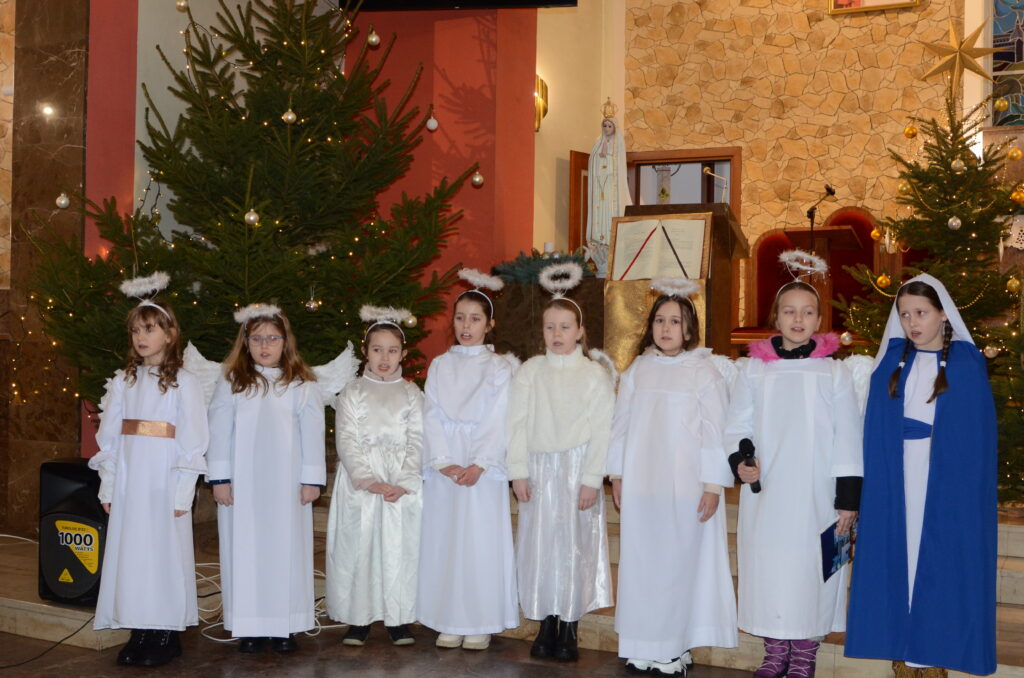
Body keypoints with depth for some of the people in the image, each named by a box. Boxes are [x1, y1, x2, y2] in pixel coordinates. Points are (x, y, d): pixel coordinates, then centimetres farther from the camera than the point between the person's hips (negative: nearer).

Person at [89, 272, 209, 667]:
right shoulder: (122, 382, 10)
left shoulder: (183, 382, -3)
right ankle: (140, 632, 15)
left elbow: (192, 443, -6)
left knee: (164, 552, -1)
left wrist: (182, 494, -11)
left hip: (164, 484, -4)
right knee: (130, 550, 5)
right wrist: (107, 487, 6)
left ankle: (167, 636, 10)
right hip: (128, 482, 5)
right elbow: (108, 438, 11)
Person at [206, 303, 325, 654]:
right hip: (242, 486, 1)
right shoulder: (232, 383, 4)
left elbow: (312, 434, 1)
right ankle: (250, 628, 11)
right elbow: (220, 432, 3)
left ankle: (284, 627, 11)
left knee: (285, 549, 3)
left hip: (286, 485, 0)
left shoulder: (302, 385, 2)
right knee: (245, 551, 3)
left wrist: (312, 479, -3)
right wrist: (219, 478, -3)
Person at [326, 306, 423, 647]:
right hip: (360, 483, 0)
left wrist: (403, 484, -12)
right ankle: (359, 619, 11)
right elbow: (347, 441, -1)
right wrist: (367, 480, -15)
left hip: (403, 486, 0)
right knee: (358, 546, 0)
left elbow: (417, 442, 2)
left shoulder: (411, 394, 9)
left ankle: (399, 619, 10)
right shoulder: (352, 393, 7)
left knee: (400, 546, 0)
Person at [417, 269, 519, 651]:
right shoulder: (439, 366, 10)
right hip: (443, 469, 3)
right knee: (444, 541, 3)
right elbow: (432, 417, 2)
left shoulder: (499, 368, 4)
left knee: (481, 542, -2)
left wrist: (479, 465, -17)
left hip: (483, 469, -2)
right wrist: (444, 462, -12)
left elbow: (498, 422, -4)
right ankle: (450, 623, 12)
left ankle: (481, 624, 8)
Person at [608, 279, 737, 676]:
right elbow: (621, 424, 10)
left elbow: (714, 432, -5)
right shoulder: (637, 370, 8)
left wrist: (713, 486, -8)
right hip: (640, 485, 3)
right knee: (640, 562, 6)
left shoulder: (704, 372, -3)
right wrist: (616, 475, 8)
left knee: (678, 564, -1)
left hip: (685, 487, -3)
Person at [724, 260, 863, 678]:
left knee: (810, 572, 1)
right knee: (767, 569, 4)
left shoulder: (834, 372, 2)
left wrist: (848, 498, -3)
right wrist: (739, 462, -12)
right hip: (765, 493, 2)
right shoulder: (754, 370, 6)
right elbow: (737, 425, 8)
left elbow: (847, 439, 1)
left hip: (815, 497, -1)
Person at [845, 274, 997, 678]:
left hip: (947, 486, -2)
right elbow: (879, 432, 4)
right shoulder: (891, 362, 7)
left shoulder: (966, 365, 1)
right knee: (897, 560, 3)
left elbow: (977, 436, -2)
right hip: (896, 486, 3)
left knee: (939, 565, -2)